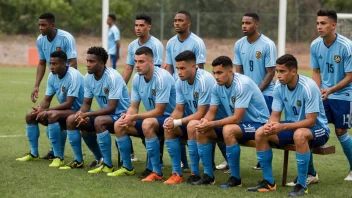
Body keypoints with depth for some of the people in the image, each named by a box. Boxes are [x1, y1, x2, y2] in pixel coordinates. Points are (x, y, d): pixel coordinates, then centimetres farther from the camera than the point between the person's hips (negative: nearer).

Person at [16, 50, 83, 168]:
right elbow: (47, 100, 6)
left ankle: (59, 157, -28)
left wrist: (46, 110, -28)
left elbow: (69, 103, -27)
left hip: (77, 110, -9)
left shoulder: (73, 76, -23)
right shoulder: (52, 76, 0)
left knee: (52, 115, -36)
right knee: (30, 116, 3)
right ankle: (34, 154, 14)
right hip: (64, 109, 9)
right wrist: (40, 109, -18)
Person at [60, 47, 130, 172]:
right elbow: (87, 103, 6)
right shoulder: (88, 77, -2)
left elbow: (111, 108, -27)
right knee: (71, 120, -3)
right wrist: (81, 114, -18)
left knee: (99, 121, -37)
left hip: (120, 114, -8)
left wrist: (86, 114, -29)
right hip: (104, 113, 8)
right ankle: (78, 161, 6)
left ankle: (108, 165, -28)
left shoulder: (113, 77, -24)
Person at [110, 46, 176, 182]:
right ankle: (127, 168, 12)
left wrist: (134, 117, -25)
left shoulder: (162, 78, -23)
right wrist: (127, 117, -18)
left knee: (147, 124, -37)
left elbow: (159, 111, -24)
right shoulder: (137, 79, 0)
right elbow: (133, 107, 5)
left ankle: (157, 172, -31)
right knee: (119, 125, -2)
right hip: (151, 118, 8)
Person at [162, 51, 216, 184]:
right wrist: (171, 120, -21)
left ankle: (195, 174, -23)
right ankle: (177, 173, -9)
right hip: (192, 117, 7)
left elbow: (201, 114, -26)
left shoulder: (205, 80, -25)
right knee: (169, 128, -14)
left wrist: (177, 122, -29)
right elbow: (179, 110, 2)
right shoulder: (180, 83, -2)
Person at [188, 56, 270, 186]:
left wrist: (211, 124, -29)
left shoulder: (242, 84, -25)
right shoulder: (218, 87, -2)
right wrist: (205, 121, -20)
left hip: (257, 123, -8)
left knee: (228, 130, -36)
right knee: (200, 130, -4)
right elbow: (212, 112, 4)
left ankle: (236, 178, -23)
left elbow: (237, 118, -28)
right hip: (236, 123, 8)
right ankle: (208, 175, 2)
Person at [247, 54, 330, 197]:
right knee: (260, 133, -13)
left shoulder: (308, 87, -25)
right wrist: (270, 126, -27)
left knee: (299, 134, -40)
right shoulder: (279, 86, -7)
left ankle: (301, 185, -27)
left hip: (317, 128, -6)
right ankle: (268, 182, -2)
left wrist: (282, 127, -36)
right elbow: (275, 115, -2)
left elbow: (311, 121, -27)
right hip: (292, 126, 6)